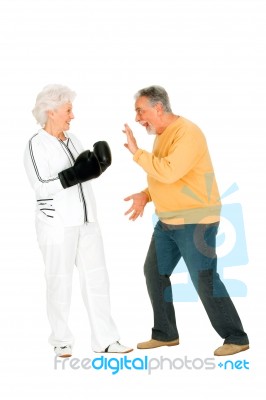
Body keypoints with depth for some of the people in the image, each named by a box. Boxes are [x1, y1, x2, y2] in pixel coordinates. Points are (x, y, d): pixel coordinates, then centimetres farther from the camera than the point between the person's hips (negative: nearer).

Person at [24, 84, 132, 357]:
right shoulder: (36, 145, -9)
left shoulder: (71, 140, 13)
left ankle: (104, 339, 10)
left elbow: (86, 175, 13)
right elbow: (42, 186, -17)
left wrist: (99, 163, -6)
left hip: (85, 221, 7)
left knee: (97, 277, 5)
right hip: (57, 224, -7)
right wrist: (76, 174, -24)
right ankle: (61, 340, 16)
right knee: (60, 282, 1)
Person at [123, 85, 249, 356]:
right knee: (155, 272, 11)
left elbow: (168, 172, -30)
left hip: (196, 222, -10)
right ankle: (165, 334, 23)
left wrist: (136, 152, -22)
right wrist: (146, 196, 4)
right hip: (168, 221, 10)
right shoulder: (162, 135, 12)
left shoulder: (187, 133, -18)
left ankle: (236, 338, 6)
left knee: (204, 279, -7)